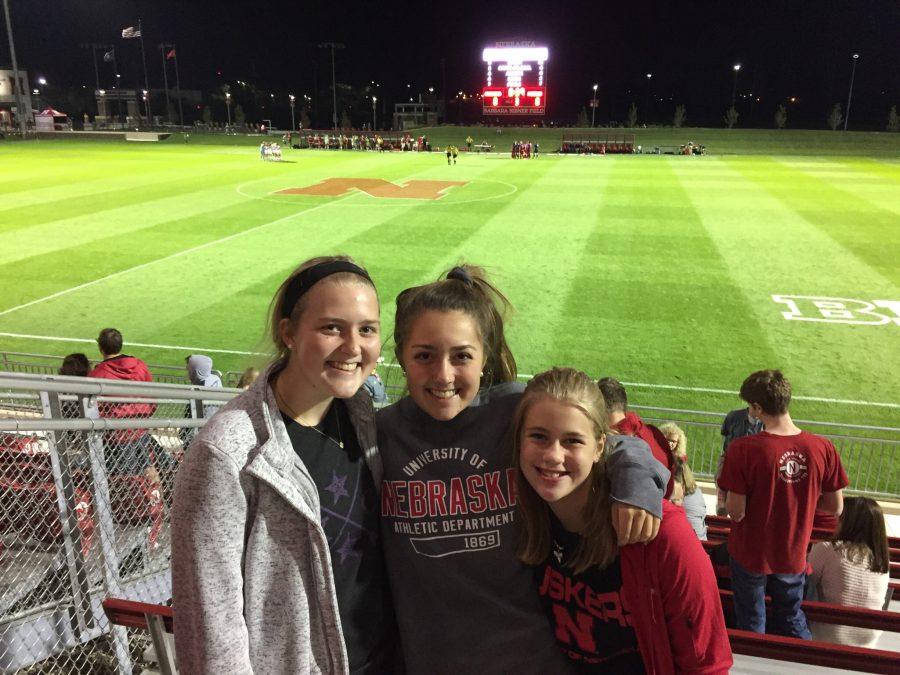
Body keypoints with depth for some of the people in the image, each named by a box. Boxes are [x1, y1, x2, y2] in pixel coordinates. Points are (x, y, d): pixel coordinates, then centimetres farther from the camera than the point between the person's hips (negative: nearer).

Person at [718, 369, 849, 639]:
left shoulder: (743, 449, -27)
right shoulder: (823, 448, -15)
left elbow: (736, 512, -22)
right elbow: (836, 507, -5)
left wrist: (726, 497, -2)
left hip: (750, 554, -3)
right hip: (793, 556, 3)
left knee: (751, 624, 21)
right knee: (792, 620, 27)